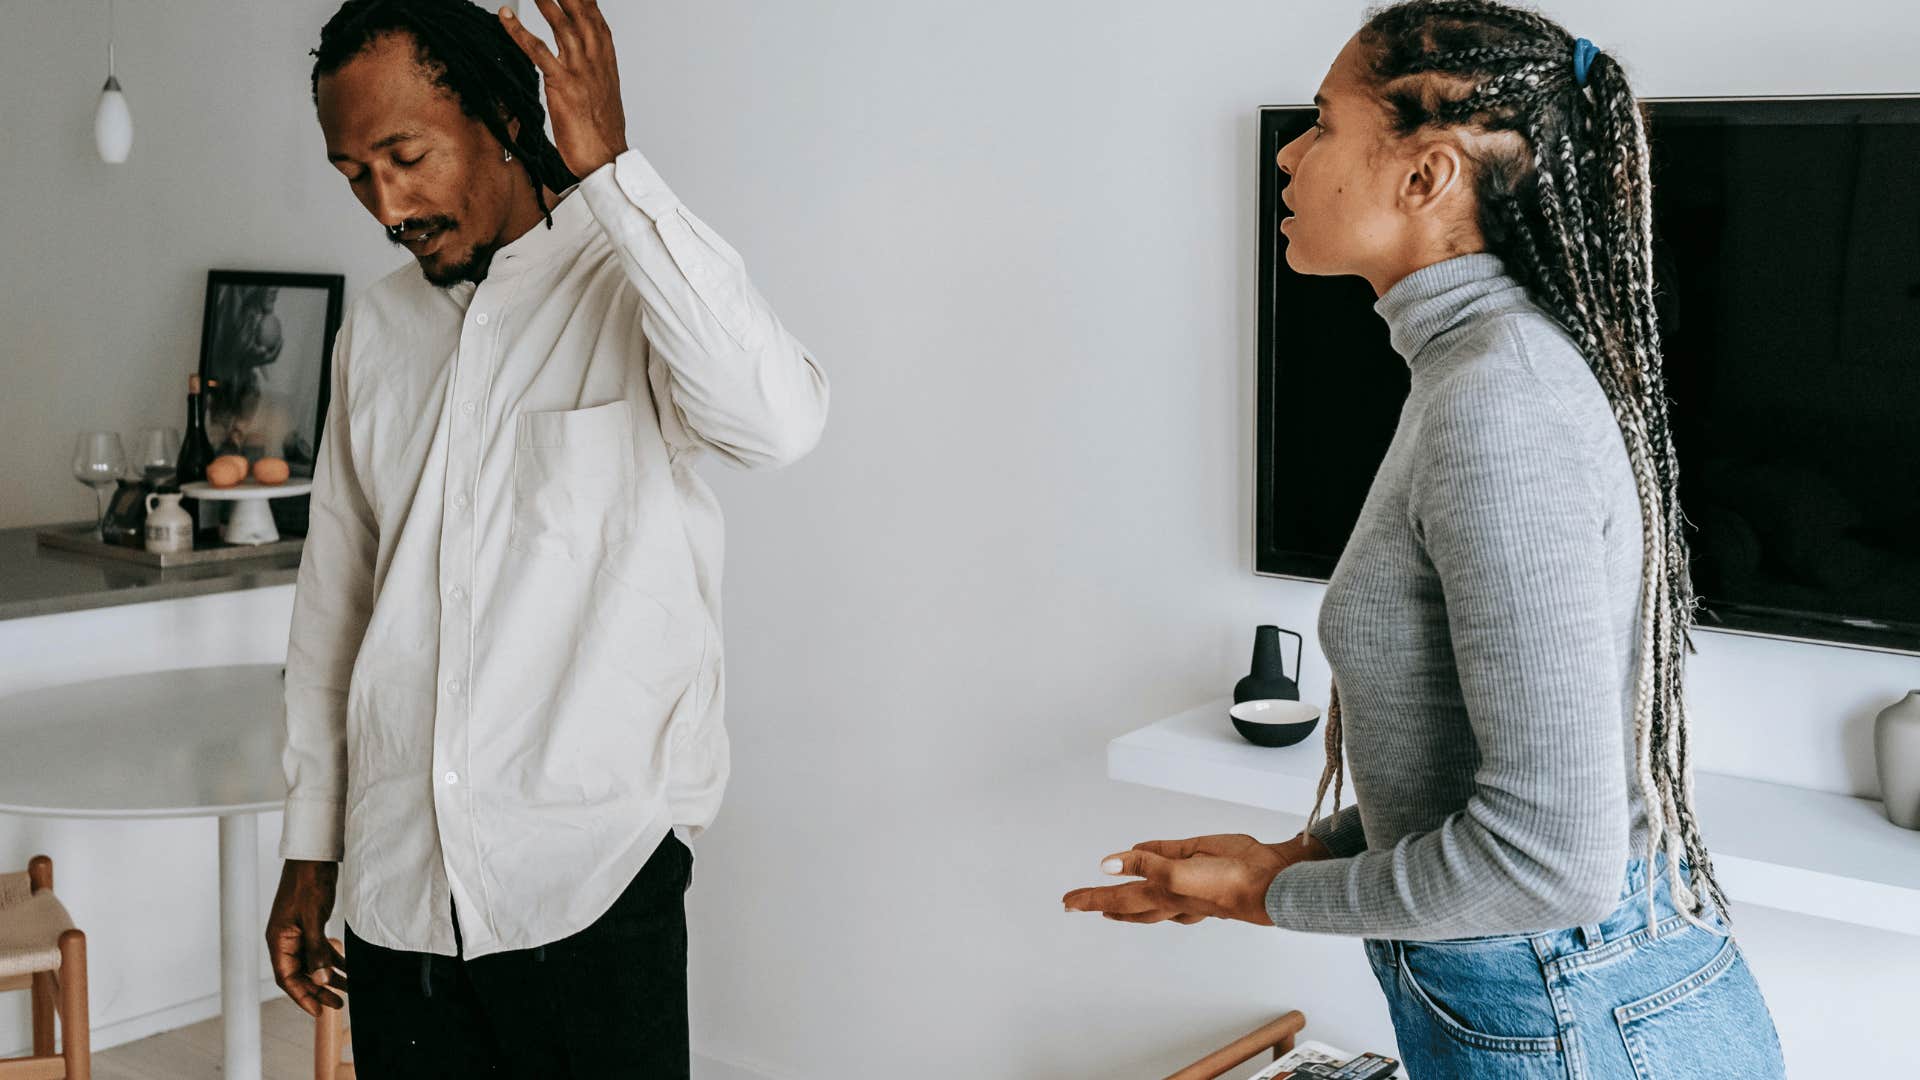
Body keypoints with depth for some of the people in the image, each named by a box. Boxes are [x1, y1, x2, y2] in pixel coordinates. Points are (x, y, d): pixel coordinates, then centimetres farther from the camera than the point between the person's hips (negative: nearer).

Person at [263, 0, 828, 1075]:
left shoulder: (639, 285, -6)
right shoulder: (376, 329, 11)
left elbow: (778, 418, -29)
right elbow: (334, 602, 16)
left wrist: (609, 165, -24)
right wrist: (309, 846, 15)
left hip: (590, 876, -5)